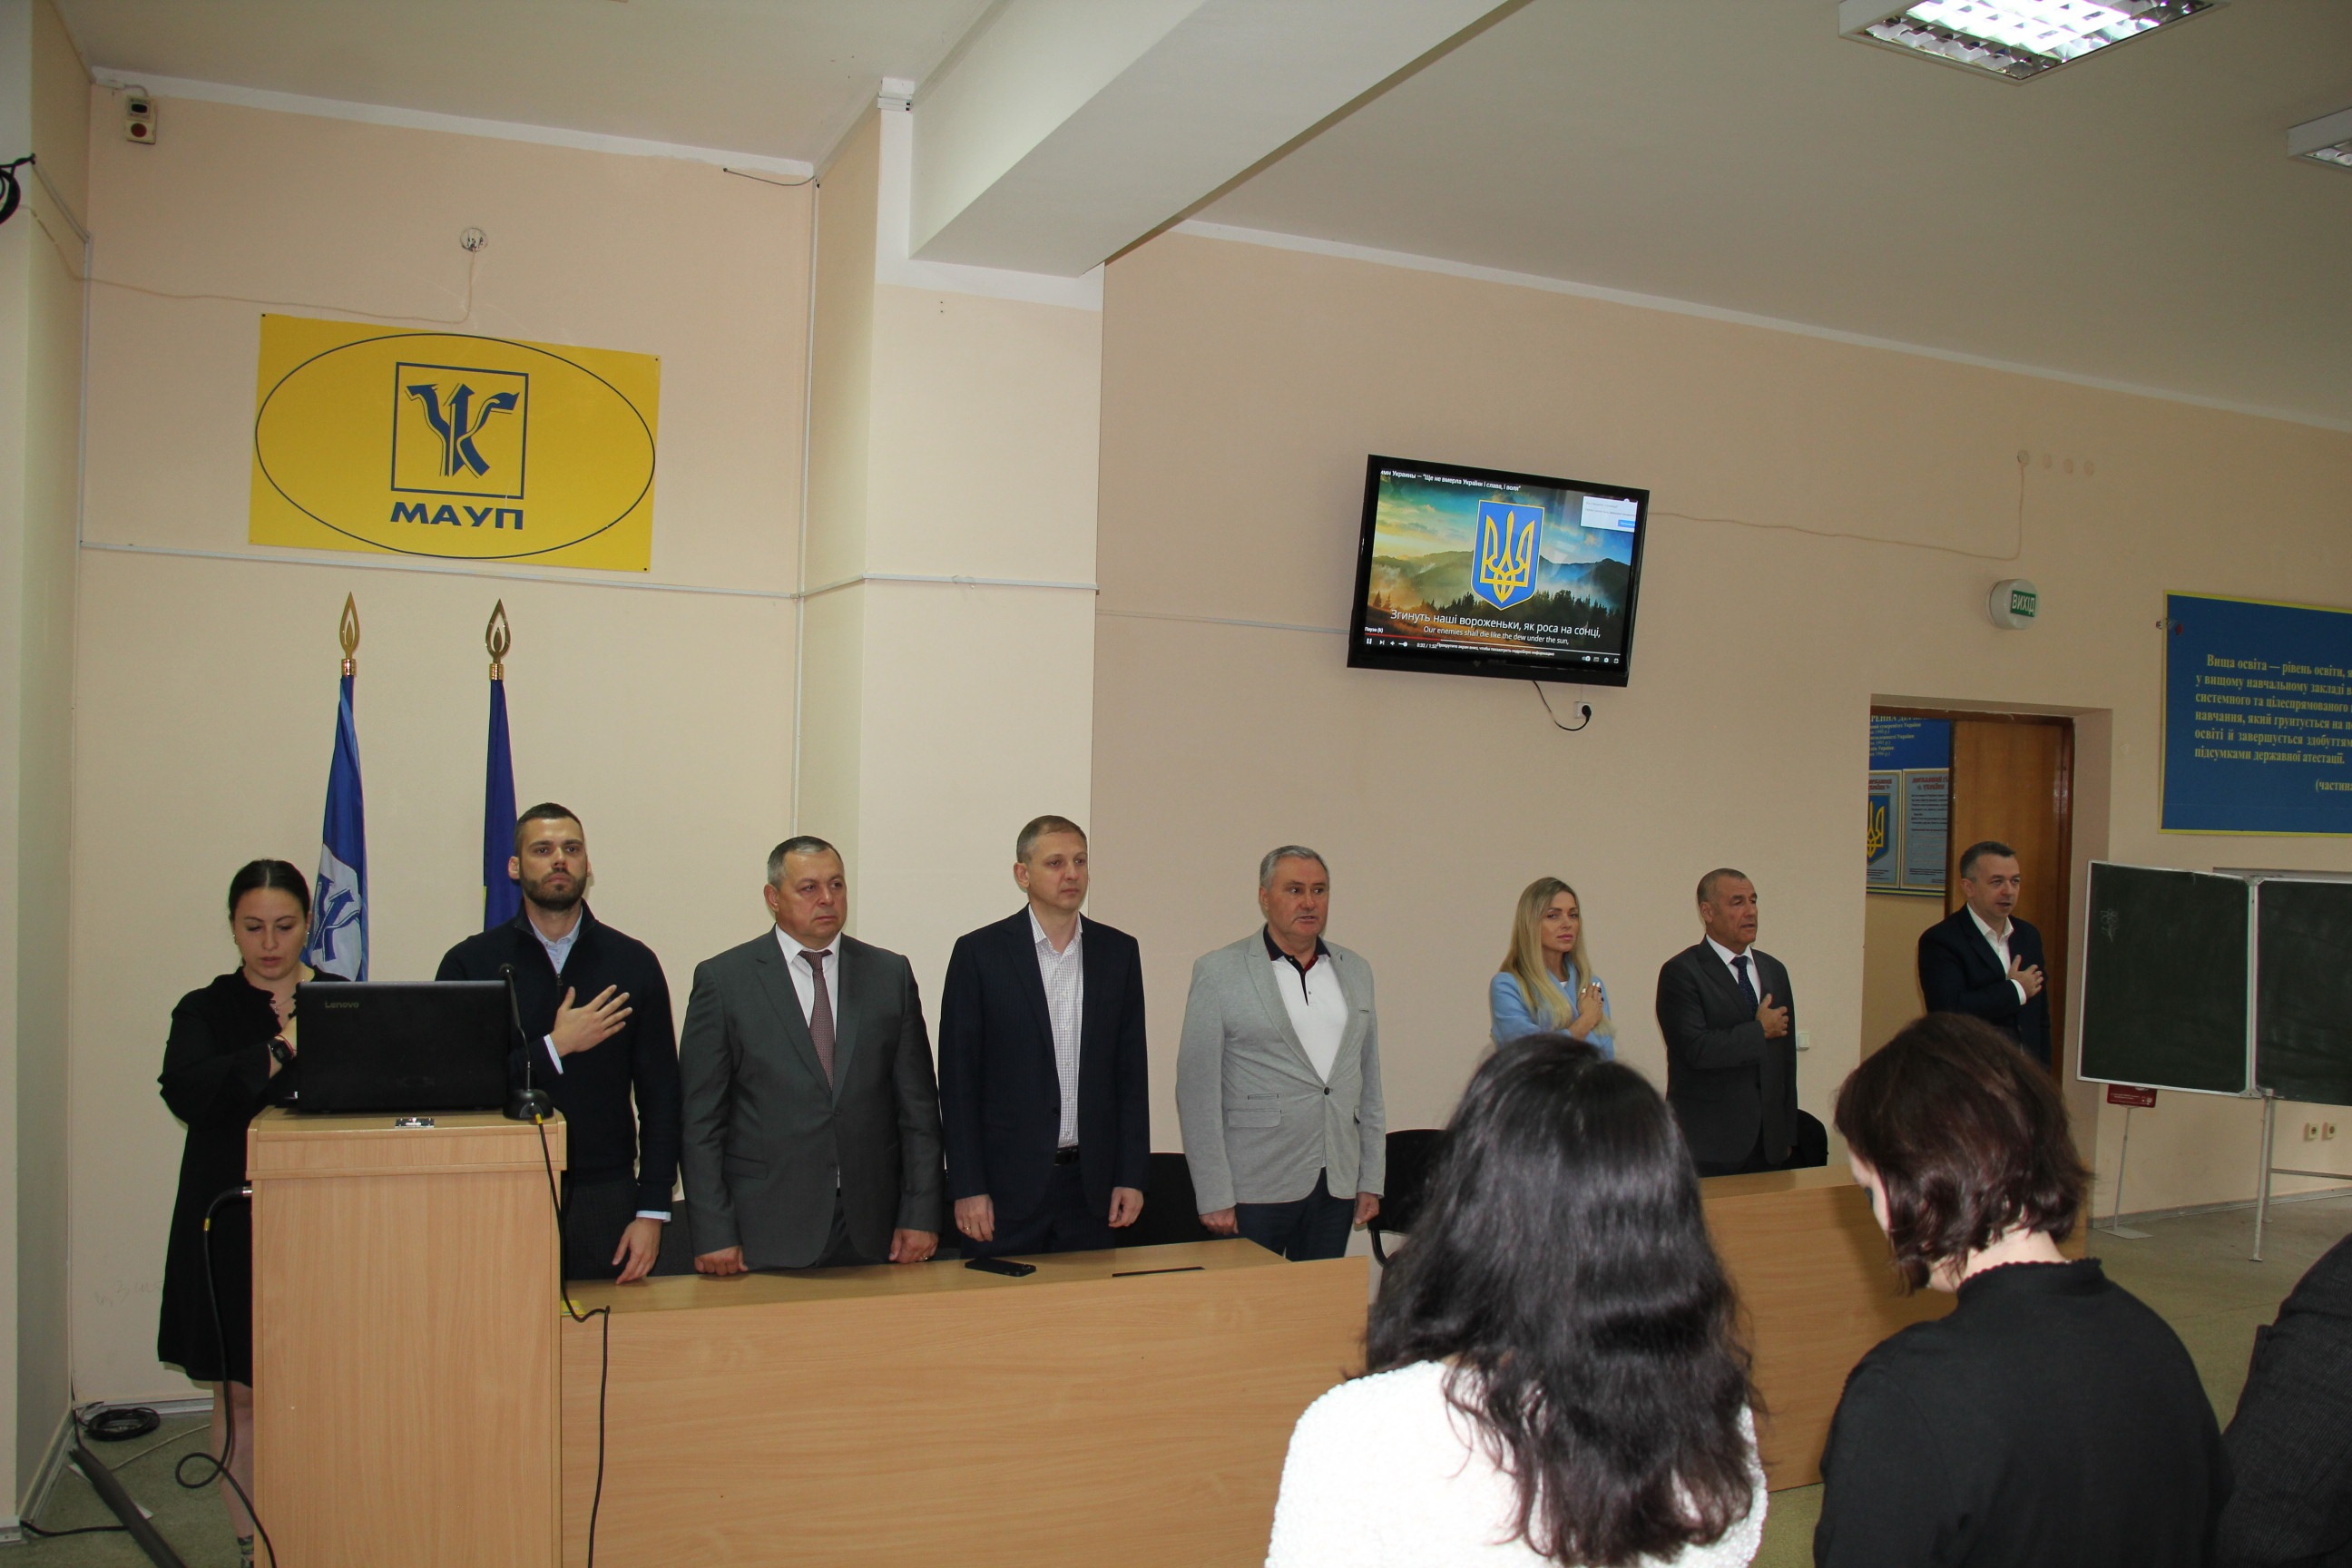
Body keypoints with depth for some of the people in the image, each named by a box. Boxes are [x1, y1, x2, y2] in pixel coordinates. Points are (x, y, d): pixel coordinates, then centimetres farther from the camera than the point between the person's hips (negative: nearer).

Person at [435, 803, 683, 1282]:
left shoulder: (632, 963, 5)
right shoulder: (470, 963, 3)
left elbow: (660, 1094, 4)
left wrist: (652, 1212, -2)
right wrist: (554, 1048, -12)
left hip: (605, 1201, 1)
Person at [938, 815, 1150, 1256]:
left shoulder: (1119, 952, 6)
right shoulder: (979, 952, -3)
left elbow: (1132, 1071, 8)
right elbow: (958, 1079, -3)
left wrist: (1132, 1177, 3)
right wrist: (967, 1188, -8)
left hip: (1092, 1183, 3)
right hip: (1006, 1183, -2)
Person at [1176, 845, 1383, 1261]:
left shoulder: (1356, 972, 12)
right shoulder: (1219, 972, -3)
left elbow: (1370, 1082, 15)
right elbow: (1197, 1091, -6)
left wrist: (1371, 1180, 11)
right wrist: (1214, 1196, -10)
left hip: (1338, 1185, 4)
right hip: (1254, 1190, -4)